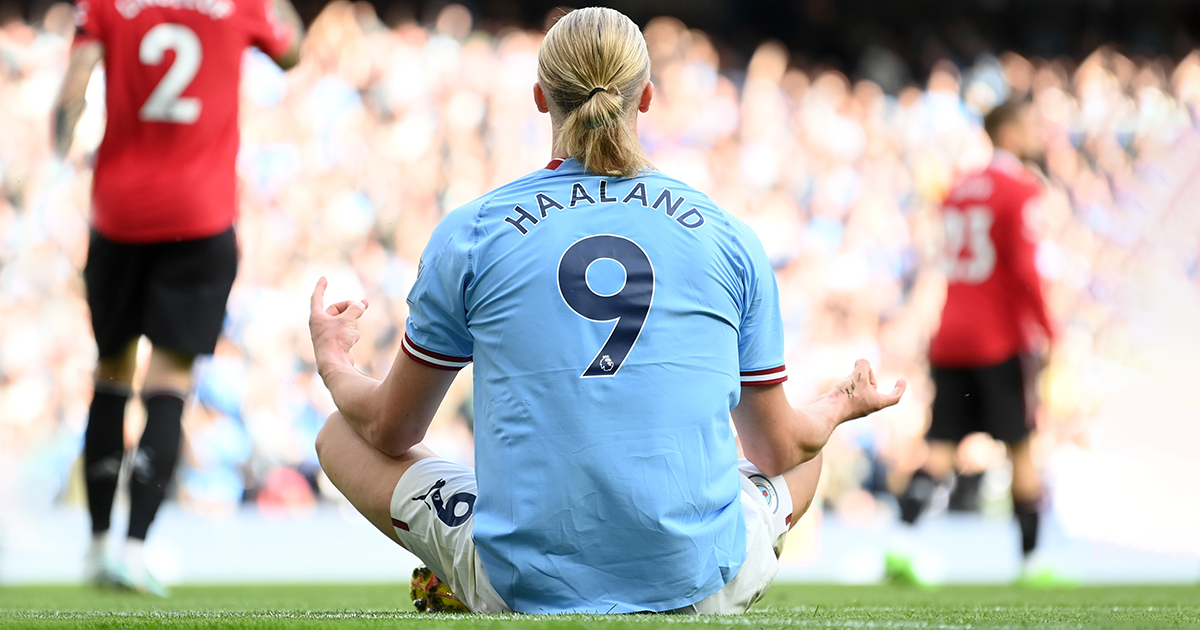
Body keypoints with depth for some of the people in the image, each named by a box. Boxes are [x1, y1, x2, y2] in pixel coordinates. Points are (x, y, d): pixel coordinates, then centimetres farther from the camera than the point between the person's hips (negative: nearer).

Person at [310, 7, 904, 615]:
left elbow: (392, 431, 10)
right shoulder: (729, 238, 3)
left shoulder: (468, 233, -1)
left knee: (341, 433, 20)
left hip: (524, 586, -1)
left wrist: (332, 363, 34)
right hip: (698, 587, 1)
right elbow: (777, 449, 14)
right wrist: (841, 407, 38)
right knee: (808, 454, 33)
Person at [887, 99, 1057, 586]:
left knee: (940, 450, 0)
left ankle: (900, 542, -18)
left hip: (950, 339, 6)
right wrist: (1047, 329, -10)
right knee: (1022, 448, 3)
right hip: (1002, 339, -6)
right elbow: (1023, 267, -15)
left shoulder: (958, 190, 16)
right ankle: (1031, 560, 7)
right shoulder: (1020, 189, -7)